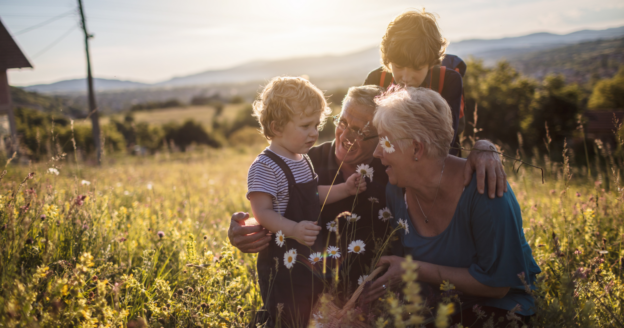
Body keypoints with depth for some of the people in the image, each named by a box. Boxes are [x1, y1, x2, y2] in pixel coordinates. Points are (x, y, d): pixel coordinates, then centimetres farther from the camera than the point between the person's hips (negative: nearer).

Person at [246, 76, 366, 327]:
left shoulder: (303, 160, 8)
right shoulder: (265, 167, -21)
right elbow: (262, 212, -25)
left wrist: (344, 189, 7)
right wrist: (294, 230, -38)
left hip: (309, 250, 9)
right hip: (282, 259, -9)